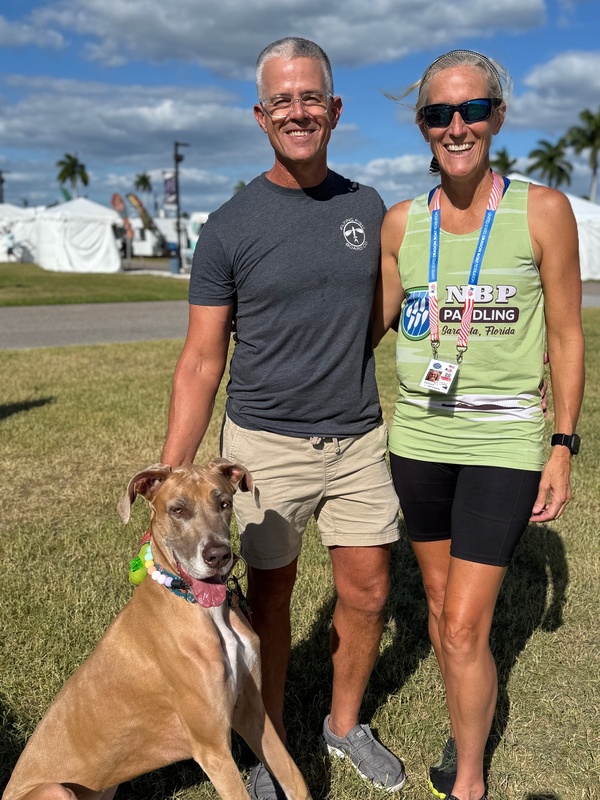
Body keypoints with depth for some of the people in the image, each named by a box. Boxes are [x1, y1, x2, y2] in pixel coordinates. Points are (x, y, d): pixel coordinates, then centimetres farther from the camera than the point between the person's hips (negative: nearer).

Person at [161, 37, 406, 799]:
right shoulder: (228, 229, -7)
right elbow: (201, 363, -6)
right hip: (266, 443, -3)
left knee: (367, 592, 11)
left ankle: (345, 723, 37)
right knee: (271, 595, 10)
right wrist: (169, 480, -12)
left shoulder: (369, 209, 3)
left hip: (358, 438, 3)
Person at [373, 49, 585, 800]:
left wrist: (563, 448, -5)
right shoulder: (401, 222, 1)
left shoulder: (541, 210, -7)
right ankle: (464, 731, 42)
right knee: (439, 599, 17)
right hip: (418, 437, 4)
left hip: (503, 442, -3)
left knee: (464, 628, -3)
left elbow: (566, 337, -3)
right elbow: (374, 321, 12)